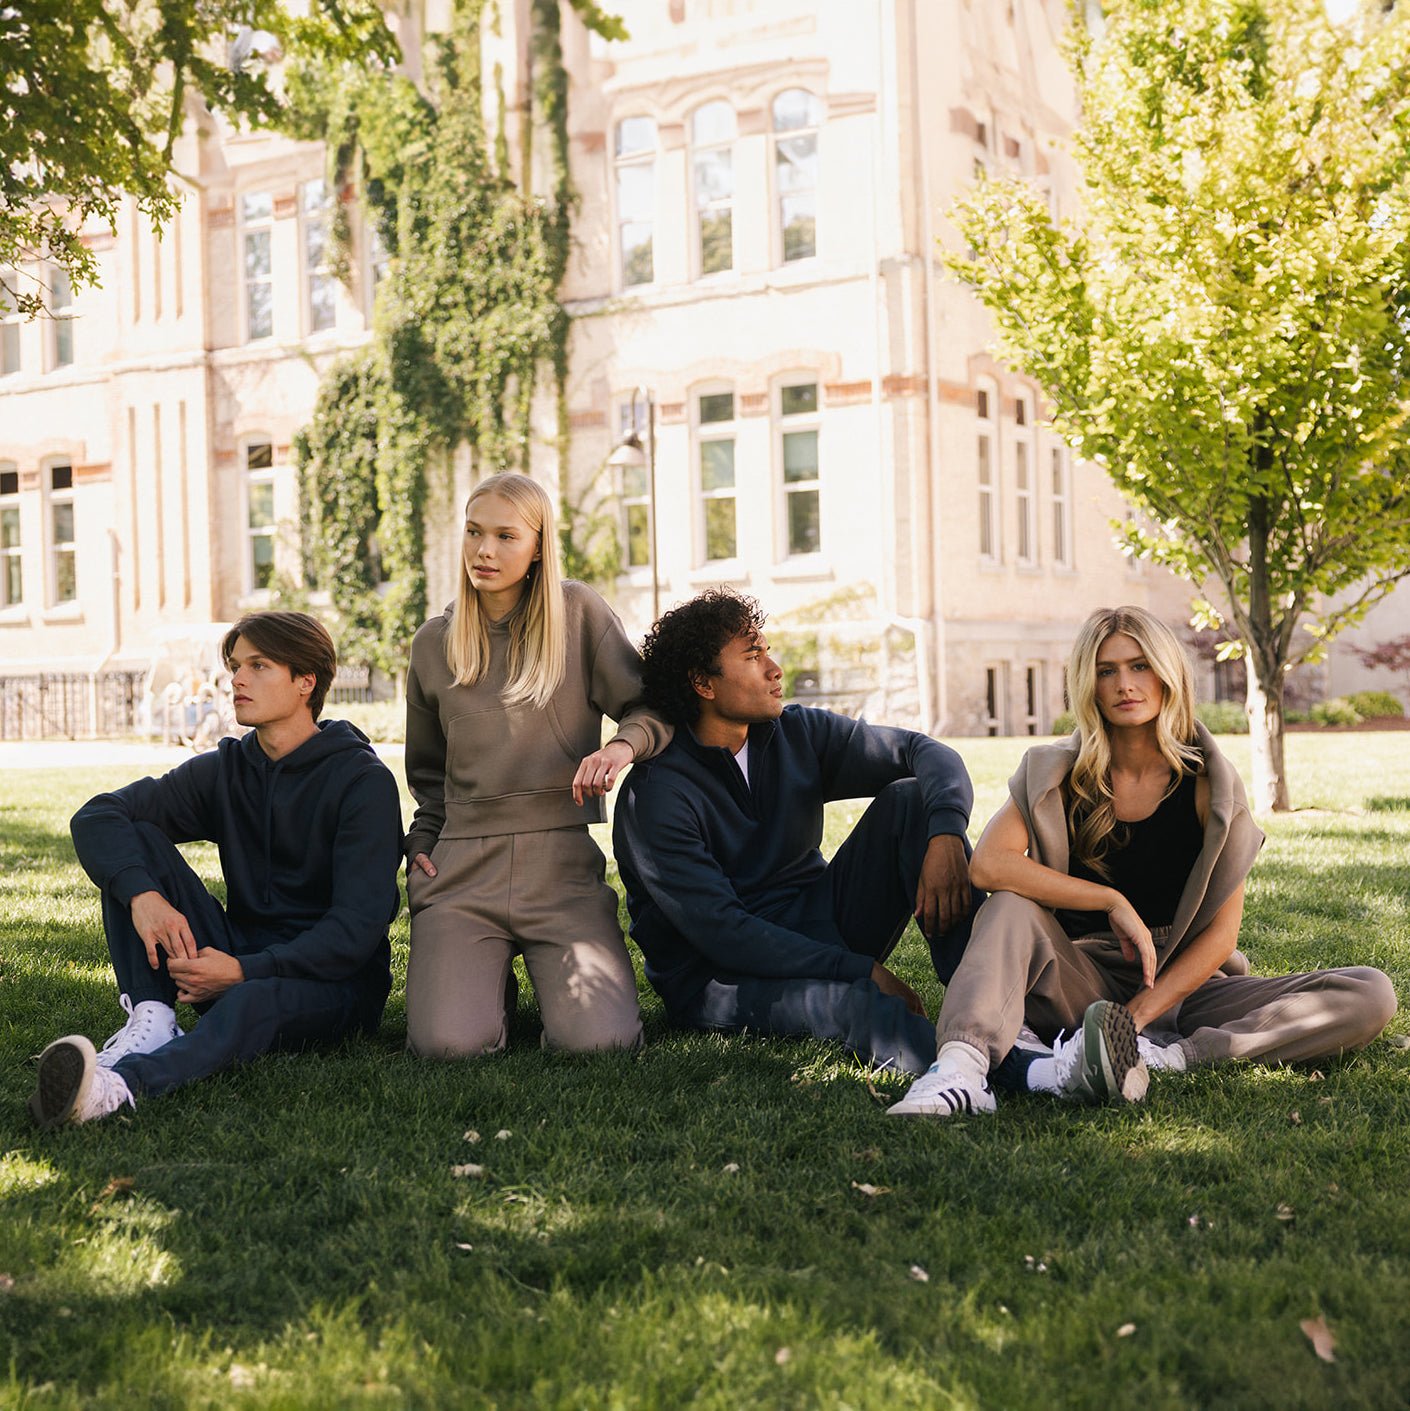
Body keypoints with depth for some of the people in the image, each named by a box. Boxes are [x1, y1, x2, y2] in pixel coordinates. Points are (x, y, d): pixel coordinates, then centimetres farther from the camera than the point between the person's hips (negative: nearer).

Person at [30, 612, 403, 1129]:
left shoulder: (364, 781, -11)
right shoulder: (225, 769, 7)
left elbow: (357, 929, -19)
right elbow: (96, 816, -5)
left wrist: (246, 971, -30)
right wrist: (142, 894, -26)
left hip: (332, 979, -6)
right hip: (239, 960, 6)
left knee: (253, 1002, -41)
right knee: (135, 839, -8)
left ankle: (121, 1080, -66)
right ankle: (152, 1021, -24)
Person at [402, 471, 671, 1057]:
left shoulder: (578, 612, 3)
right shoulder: (434, 643, 11)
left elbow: (651, 704, 4)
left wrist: (623, 745, -18)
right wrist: (421, 841, 7)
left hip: (561, 862, -1)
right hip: (462, 866, 2)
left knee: (597, 1042, -21)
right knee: (447, 1045, -20)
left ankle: (551, 970, 16)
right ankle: (489, 977, 16)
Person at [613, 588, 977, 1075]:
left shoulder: (797, 734, 1)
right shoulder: (654, 795, -18)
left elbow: (924, 751, 1)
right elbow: (721, 930, -23)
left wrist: (946, 834, -23)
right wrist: (862, 971, -26)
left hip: (821, 932, 7)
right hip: (721, 976, -7)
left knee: (910, 798, -13)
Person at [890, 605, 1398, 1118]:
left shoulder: (1210, 782, -2)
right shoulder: (1060, 774, -1)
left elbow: (1221, 933, -7)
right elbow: (989, 863, -18)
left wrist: (1136, 1016, -19)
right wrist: (1114, 902, -22)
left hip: (1180, 988, 1)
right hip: (1082, 986, 0)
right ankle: (962, 1068, -50)